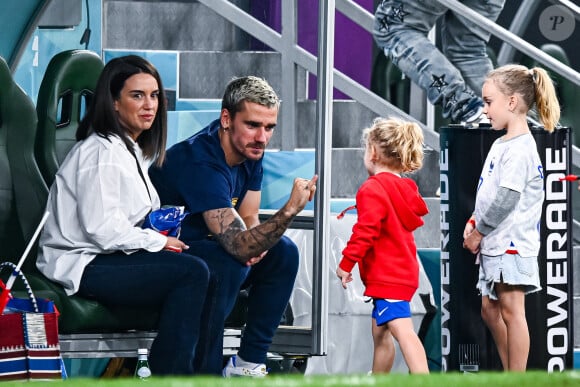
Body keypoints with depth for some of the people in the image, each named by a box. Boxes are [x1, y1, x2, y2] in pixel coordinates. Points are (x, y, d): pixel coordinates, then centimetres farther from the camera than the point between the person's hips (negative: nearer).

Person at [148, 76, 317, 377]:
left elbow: (248, 220, 9)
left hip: (198, 245, 9)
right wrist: (290, 210, -51)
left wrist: (254, 244, -15)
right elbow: (237, 245, -38)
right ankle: (204, 374, -24)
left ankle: (248, 363, 0)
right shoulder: (203, 162, -31)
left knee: (283, 253, -3)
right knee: (229, 265, -33)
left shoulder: (249, 150, -3)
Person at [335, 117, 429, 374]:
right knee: (380, 332, 21)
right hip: (403, 271, 11)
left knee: (401, 330, -20)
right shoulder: (404, 188, 14)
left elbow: (365, 231, -21)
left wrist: (346, 263, -16)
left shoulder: (373, 189, -15)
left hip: (387, 276, -11)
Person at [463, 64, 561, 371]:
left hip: (511, 244, -10)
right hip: (494, 244, 10)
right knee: (490, 309, 15)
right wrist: (474, 222, 7)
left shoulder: (520, 149, -18)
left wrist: (479, 232, -13)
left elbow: (505, 199, -22)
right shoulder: (501, 144, 13)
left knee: (511, 311, -6)